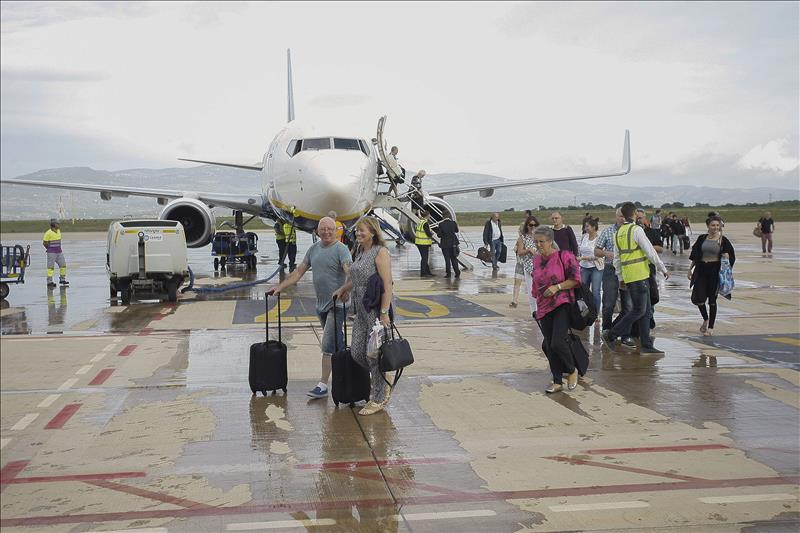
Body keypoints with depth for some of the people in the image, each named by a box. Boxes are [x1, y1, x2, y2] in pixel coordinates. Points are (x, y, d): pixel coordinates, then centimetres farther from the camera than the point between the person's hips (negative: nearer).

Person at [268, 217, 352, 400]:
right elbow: (299, 272, 16)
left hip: (337, 305, -7)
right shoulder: (313, 249, 12)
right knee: (336, 344, 16)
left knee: (328, 345, -9)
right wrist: (280, 287, 10)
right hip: (321, 304, 7)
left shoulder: (340, 249, -10)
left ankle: (323, 385, -6)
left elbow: (349, 272, -24)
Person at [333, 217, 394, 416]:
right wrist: (343, 288, 35)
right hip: (362, 310, 8)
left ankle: (379, 399, 12)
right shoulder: (361, 252, 14)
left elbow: (387, 284, -19)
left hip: (377, 310, -8)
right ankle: (382, 383, 28)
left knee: (373, 354, -2)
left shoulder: (380, 252, -12)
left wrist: (384, 313, -23)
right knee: (357, 352, 7)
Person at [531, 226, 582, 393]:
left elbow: (575, 279, -8)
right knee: (549, 346, 6)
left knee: (557, 343, -16)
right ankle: (557, 382, 16)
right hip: (544, 307, 6)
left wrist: (557, 287, -17)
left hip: (562, 305, -6)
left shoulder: (564, 256, -7)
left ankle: (572, 370, 11)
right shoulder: (536, 260, 11)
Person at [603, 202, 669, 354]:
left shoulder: (618, 233, 13)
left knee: (646, 310, 11)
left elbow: (616, 259, 17)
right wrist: (663, 269, -3)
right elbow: (650, 252, -12)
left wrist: (620, 278, 23)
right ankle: (611, 335, -2)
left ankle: (646, 345, 11)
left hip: (628, 276, 8)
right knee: (638, 310, -3)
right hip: (639, 275, -8)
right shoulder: (636, 230, -11)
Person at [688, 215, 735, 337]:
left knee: (712, 299, 4)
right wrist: (690, 269, 11)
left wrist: (727, 256, -16)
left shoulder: (723, 240, -2)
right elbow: (694, 256, 12)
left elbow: (732, 257, 6)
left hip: (715, 271, -2)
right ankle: (705, 319, 24)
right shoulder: (702, 239, 4)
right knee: (698, 298, -5)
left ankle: (710, 327, 17)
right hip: (701, 270, 2)